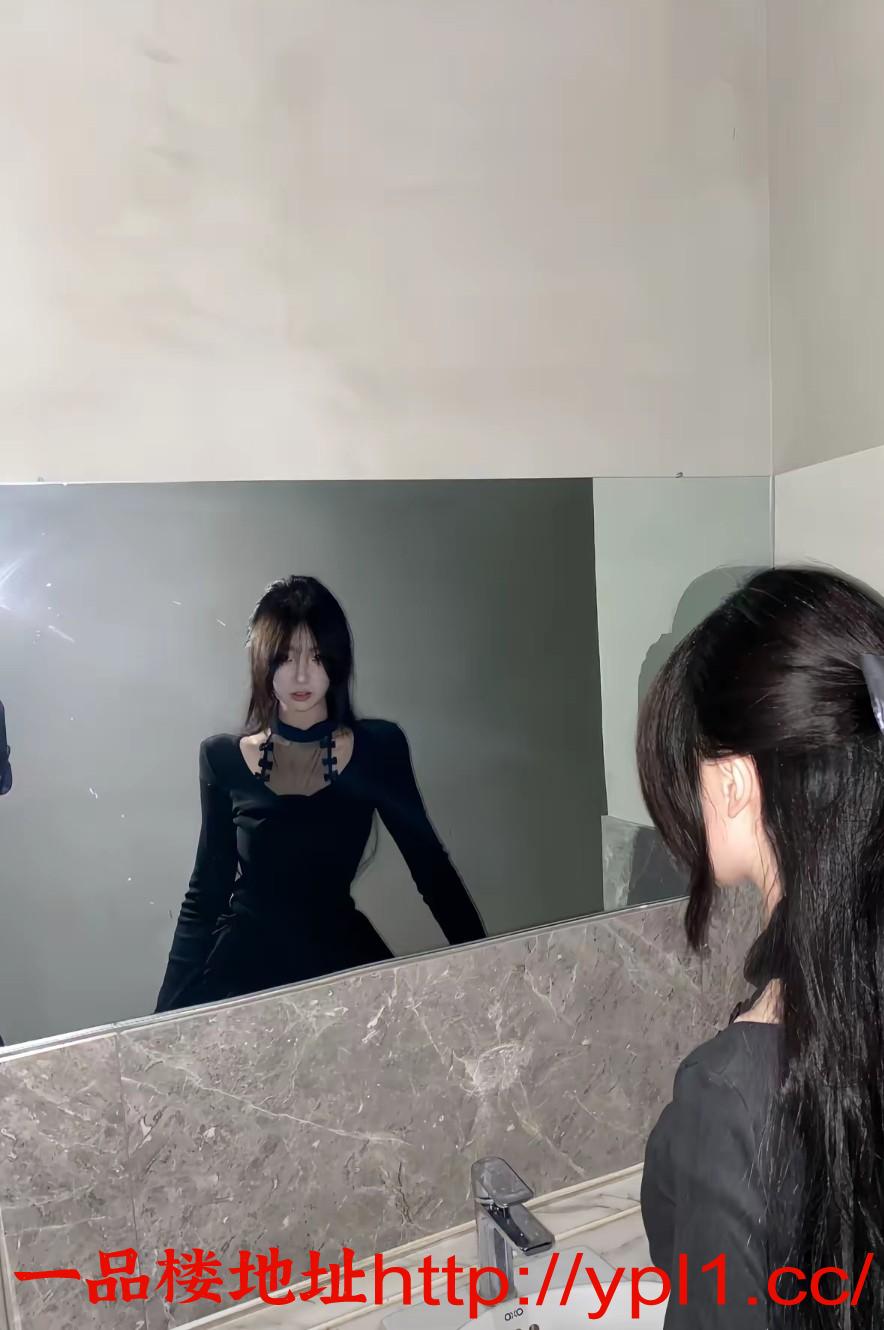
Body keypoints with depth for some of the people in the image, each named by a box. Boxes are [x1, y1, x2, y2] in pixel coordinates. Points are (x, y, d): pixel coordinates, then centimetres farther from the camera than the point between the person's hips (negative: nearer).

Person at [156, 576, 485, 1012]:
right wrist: (169, 1013, -2)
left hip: (344, 960, 0)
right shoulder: (224, 758, -2)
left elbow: (431, 866, 1)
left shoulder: (379, 748, -4)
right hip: (244, 967, 1)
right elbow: (205, 893, 3)